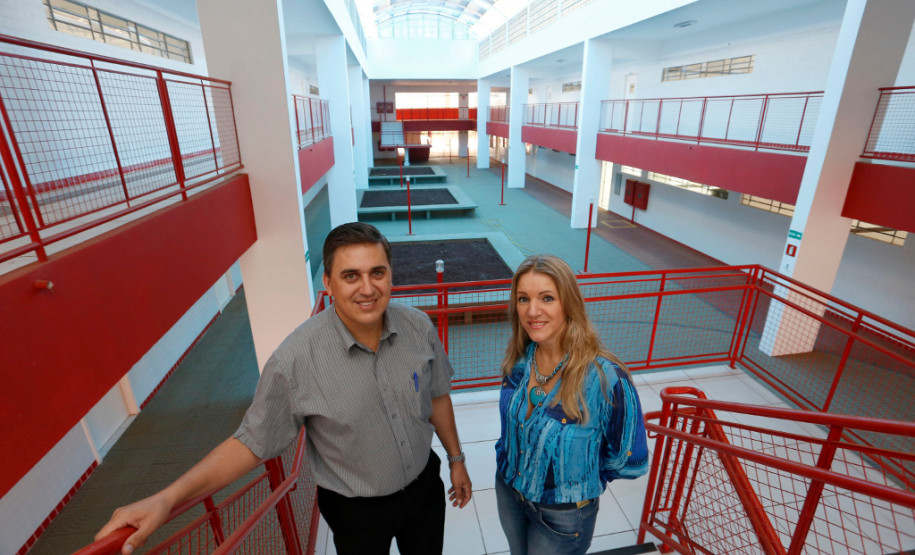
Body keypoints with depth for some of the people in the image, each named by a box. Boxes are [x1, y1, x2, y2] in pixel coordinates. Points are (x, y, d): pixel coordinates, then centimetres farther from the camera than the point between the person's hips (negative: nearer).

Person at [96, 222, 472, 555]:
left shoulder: (419, 327, -18)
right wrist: (166, 499, -25)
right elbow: (252, 443, -16)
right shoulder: (295, 361, -29)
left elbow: (437, 396, -3)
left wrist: (456, 459, 6)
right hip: (358, 513, -3)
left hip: (424, 486, 3)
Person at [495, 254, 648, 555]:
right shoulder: (518, 359, -16)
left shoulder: (605, 377, -32)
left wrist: (577, 481, -4)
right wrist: (508, 463, 8)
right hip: (508, 490, 4)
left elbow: (628, 460, -15)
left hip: (562, 516, -4)